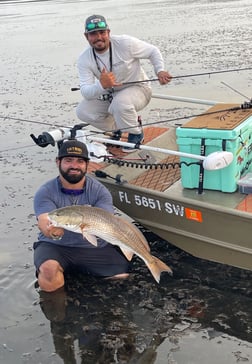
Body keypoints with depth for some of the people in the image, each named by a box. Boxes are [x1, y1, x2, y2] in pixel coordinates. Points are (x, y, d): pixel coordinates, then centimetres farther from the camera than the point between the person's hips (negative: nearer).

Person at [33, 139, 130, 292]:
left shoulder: (100, 191, -2)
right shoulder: (45, 192, -4)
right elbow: (45, 222, -19)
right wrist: (52, 231, -44)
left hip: (95, 247, 2)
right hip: (55, 246, -1)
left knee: (123, 276, -18)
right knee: (48, 271, -33)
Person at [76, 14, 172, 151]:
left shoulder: (125, 43, -21)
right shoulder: (84, 60, -14)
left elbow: (153, 51, -6)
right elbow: (86, 93, -23)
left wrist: (160, 71, -23)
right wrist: (101, 85, -45)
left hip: (137, 89, -5)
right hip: (109, 95, 5)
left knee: (120, 103, -38)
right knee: (82, 111, -14)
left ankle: (136, 134, -8)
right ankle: (117, 128, 11)